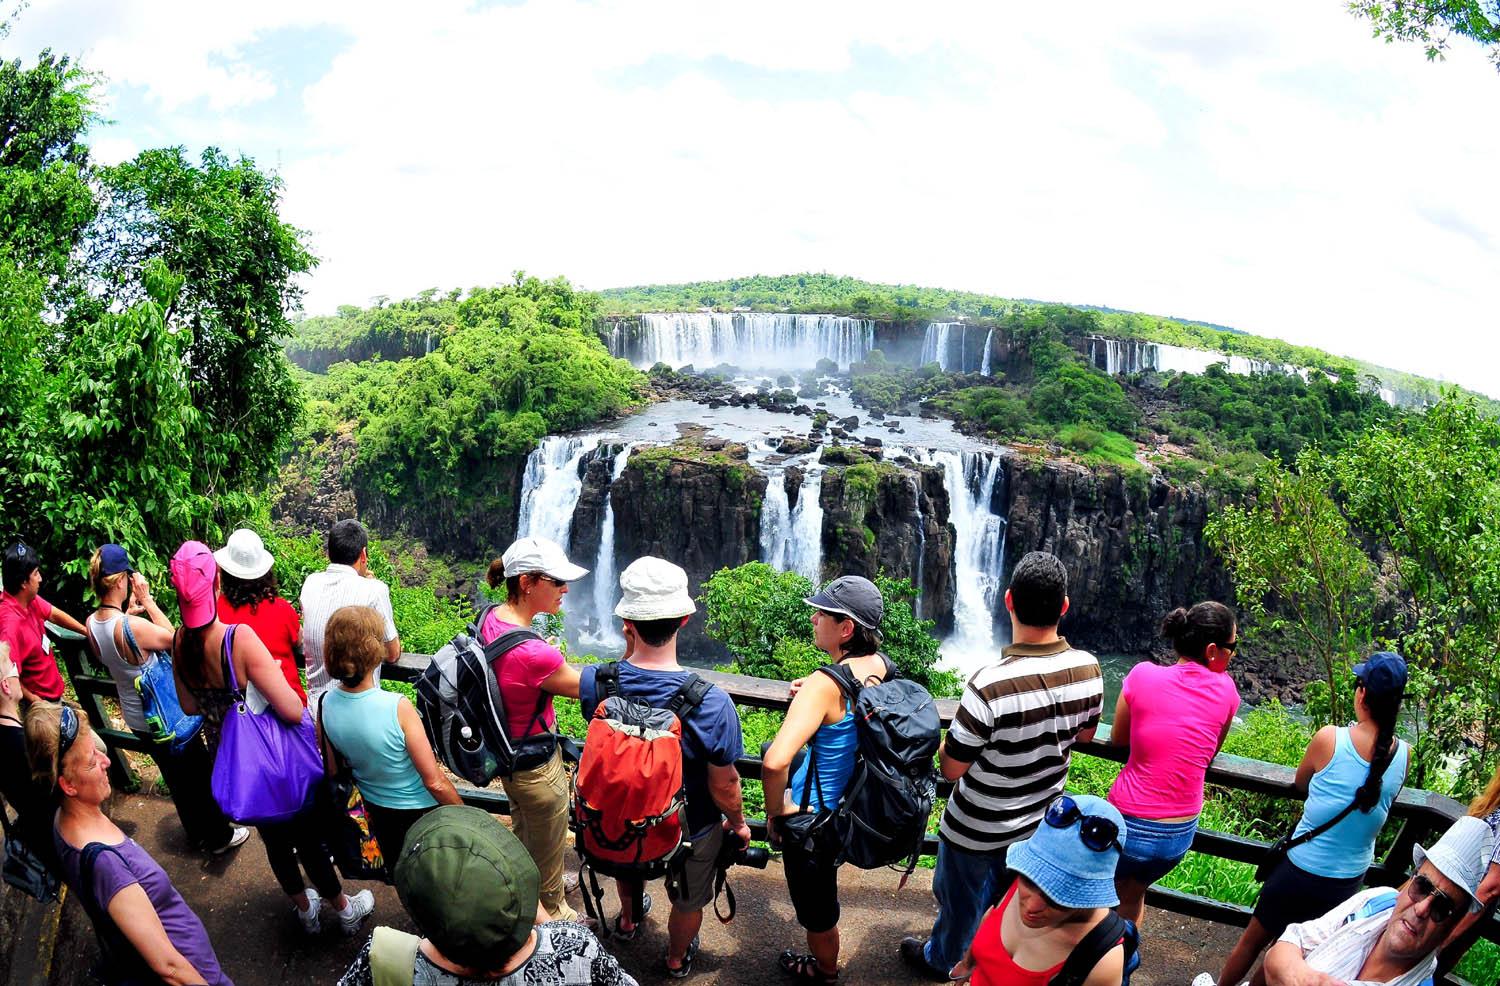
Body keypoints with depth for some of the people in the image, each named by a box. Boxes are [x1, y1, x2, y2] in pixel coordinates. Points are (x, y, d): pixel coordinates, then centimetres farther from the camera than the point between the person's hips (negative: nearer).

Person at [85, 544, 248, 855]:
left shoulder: (92, 623, -10)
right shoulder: (132, 627, -34)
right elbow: (171, 637, -16)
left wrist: (128, 608, 2)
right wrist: (147, 600, -15)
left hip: (136, 718, 8)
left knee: (174, 776, 26)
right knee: (200, 775, 13)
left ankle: (197, 832, 43)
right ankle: (219, 836, 30)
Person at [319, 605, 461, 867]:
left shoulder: (325, 704, -16)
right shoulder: (398, 708, -33)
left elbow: (334, 771, 0)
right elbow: (435, 782, -26)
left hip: (377, 810, 5)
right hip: (421, 812, -5)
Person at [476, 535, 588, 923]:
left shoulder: (491, 618, -12)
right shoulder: (533, 653, -38)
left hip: (507, 755, 9)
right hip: (536, 766, -9)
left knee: (523, 827, 34)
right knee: (549, 847, 20)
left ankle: (536, 884, 60)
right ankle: (552, 911, 45)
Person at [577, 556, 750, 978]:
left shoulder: (594, 683, -29)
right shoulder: (712, 704, -38)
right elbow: (724, 785, -21)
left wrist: (630, 645, -9)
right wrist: (738, 822, -2)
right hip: (689, 832, -3)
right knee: (688, 900, 31)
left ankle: (628, 920, 69)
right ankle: (677, 960, 59)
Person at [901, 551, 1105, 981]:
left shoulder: (989, 685, -39)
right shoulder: (1089, 668, -19)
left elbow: (952, 768, -25)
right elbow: (1085, 734, 2)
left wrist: (950, 737, -6)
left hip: (977, 829, -5)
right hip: (1040, 818, 5)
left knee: (959, 898, 24)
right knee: (1003, 886, 34)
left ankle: (940, 960, 51)